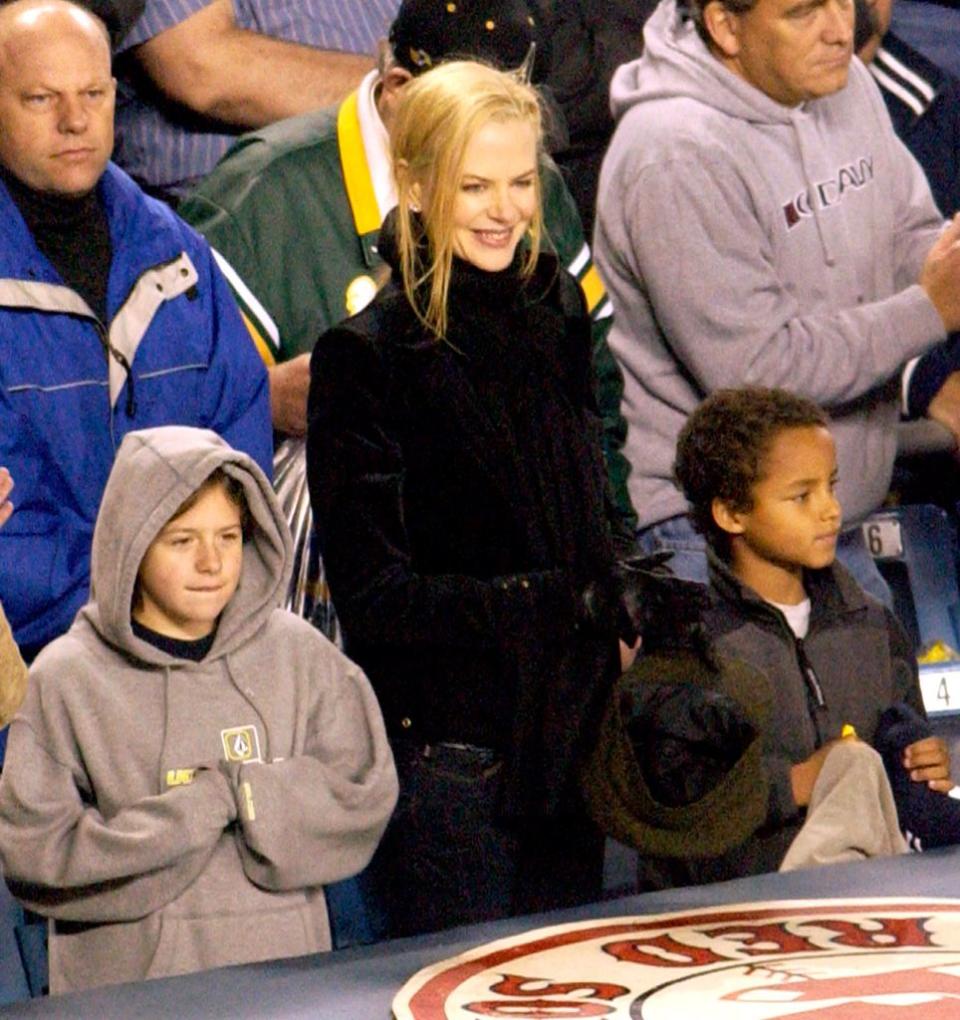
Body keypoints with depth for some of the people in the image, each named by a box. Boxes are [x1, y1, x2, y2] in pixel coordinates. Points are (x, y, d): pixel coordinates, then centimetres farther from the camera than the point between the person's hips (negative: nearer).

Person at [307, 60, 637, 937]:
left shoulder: (556, 309, 8)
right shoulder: (369, 354, -12)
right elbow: (373, 595, -14)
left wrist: (618, 635, 3)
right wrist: (566, 605, -14)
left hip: (571, 726, 6)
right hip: (447, 743, -6)